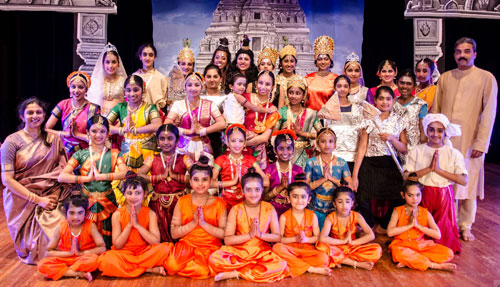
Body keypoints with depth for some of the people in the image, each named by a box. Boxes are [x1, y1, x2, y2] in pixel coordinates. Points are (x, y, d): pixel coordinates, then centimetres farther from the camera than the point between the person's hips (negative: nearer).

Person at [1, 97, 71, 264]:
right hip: (22, 200, -2)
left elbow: (63, 170, 8)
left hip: (51, 197, 3)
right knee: (34, 246, -10)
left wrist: (55, 195, -10)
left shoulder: (54, 139, 8)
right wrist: (37, 199, -15)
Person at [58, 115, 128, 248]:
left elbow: (125, 173, -13)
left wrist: (100, 176, -16)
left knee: (107, 244, 3)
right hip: (86, 202, 1)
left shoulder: (114, 154, 5)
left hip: (107, 203, 0)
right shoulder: (81, 155, 5)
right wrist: (87, 178, -12)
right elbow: (62, 177, -6)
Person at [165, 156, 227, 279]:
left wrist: (204, 223, -14)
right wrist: (193, 223, -12)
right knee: (173, 264, -31)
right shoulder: (182, 201, 7)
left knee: (201, 270, -32)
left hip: (210, 247, -1)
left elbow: (224, 234, -3)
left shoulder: (219, 203, 4)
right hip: (186, 245, 1)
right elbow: (174, 234, 2)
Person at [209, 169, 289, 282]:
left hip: (261, 252, 1)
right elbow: (227, 239, -7)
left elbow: (277, 236, 1)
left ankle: (235, 273, -18)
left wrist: (260, 234, -16)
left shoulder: (269, 208, 3)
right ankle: (258, 268, -17)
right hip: (238, 251, -1)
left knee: (281, 265, -30)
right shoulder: (236, 210, -1)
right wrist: (249, 235, -18)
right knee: (214, 258, -29)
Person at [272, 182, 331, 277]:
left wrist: (306, 239, -15)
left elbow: (317, 237, 4)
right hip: (290, 249, 0)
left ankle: (291, 262, -20)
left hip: (307, 249, 0)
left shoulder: (312, 215, 3)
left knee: (323, 258, -29)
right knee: (277, 247, -35)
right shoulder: (284, 217, -2)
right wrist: (295, 239, -17)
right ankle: (311, 269, -29)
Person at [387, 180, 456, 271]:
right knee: (398, 253, -39)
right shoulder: (398, 211, -4)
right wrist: (410, 225, -18)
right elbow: (390, 232, -18)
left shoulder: (425, 213, 3)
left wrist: (418, 225, -16)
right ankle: (435, 265, -23)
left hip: (422, 245, 4)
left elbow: (438, 235, -6)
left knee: (448, 253, -17)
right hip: (402, 245, -4)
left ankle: (409, 261, -25)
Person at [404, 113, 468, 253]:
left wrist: (439, 169, -19)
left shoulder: (454, 154, -2)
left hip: (444, 195, 0)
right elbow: (407, 176, -10)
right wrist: (429, 168, -19)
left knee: (443, 228, 5)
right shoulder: (416, 151, -1)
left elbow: (463, 180, -13)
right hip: (423, 194, 0)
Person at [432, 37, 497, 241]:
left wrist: (481, 143, -10)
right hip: (444, 140, 3)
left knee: (467, 183, 4)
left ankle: (465, 226, 18)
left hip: (469, 141, -3)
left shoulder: (486, 78, 0)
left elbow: (489, 113, -4)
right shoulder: (445, 78, 10)